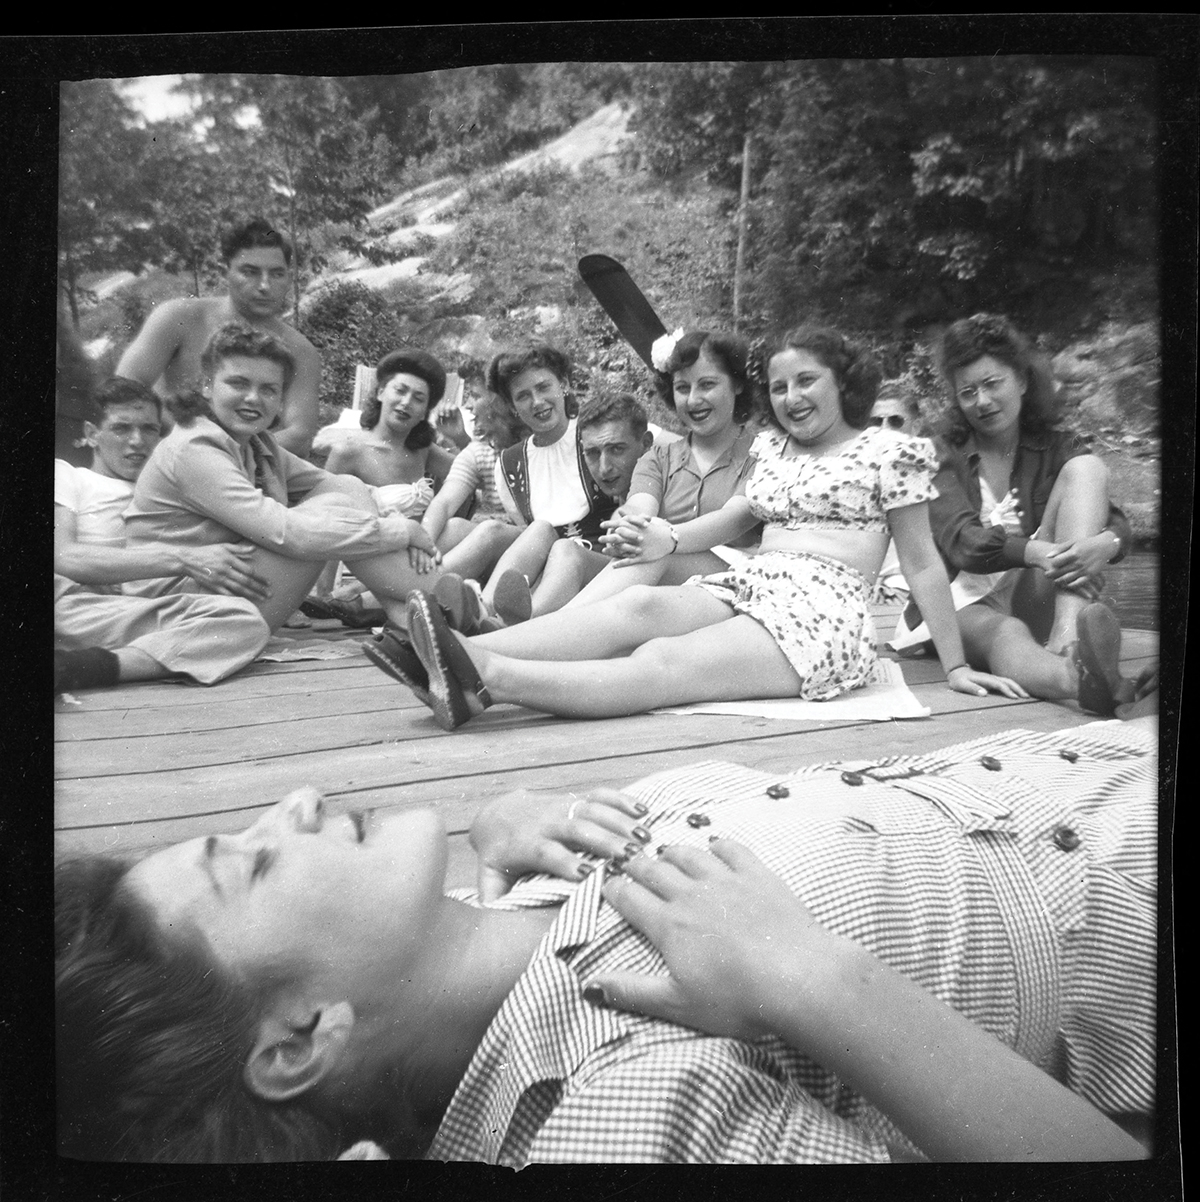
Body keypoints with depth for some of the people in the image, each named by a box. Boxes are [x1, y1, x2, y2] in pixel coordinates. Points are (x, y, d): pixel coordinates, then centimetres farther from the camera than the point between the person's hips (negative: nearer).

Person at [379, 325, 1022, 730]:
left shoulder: (889, 450, 5)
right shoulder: (771, 445, 21)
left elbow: (922, 563, 5)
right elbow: (739, 514, 18)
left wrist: (956, 665, 4)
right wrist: (670, 540, -3)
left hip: (826, 611, -5)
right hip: (750, 585, 5)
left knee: (662, 663, -30)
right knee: (638, 603, -26)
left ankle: (481, 678, -51)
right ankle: (459, 657, -43)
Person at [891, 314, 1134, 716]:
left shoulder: (1055, 448, 10)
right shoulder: (943, 459, 2)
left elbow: (1116, 522, -5)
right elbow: (962, 542, -16)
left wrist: (1106, 543, -32)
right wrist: (1036, 551, -36)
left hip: (1037, 597, 2)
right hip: (967, 602, -2)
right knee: (1006, 635, -38)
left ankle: (1067, 636, -38)